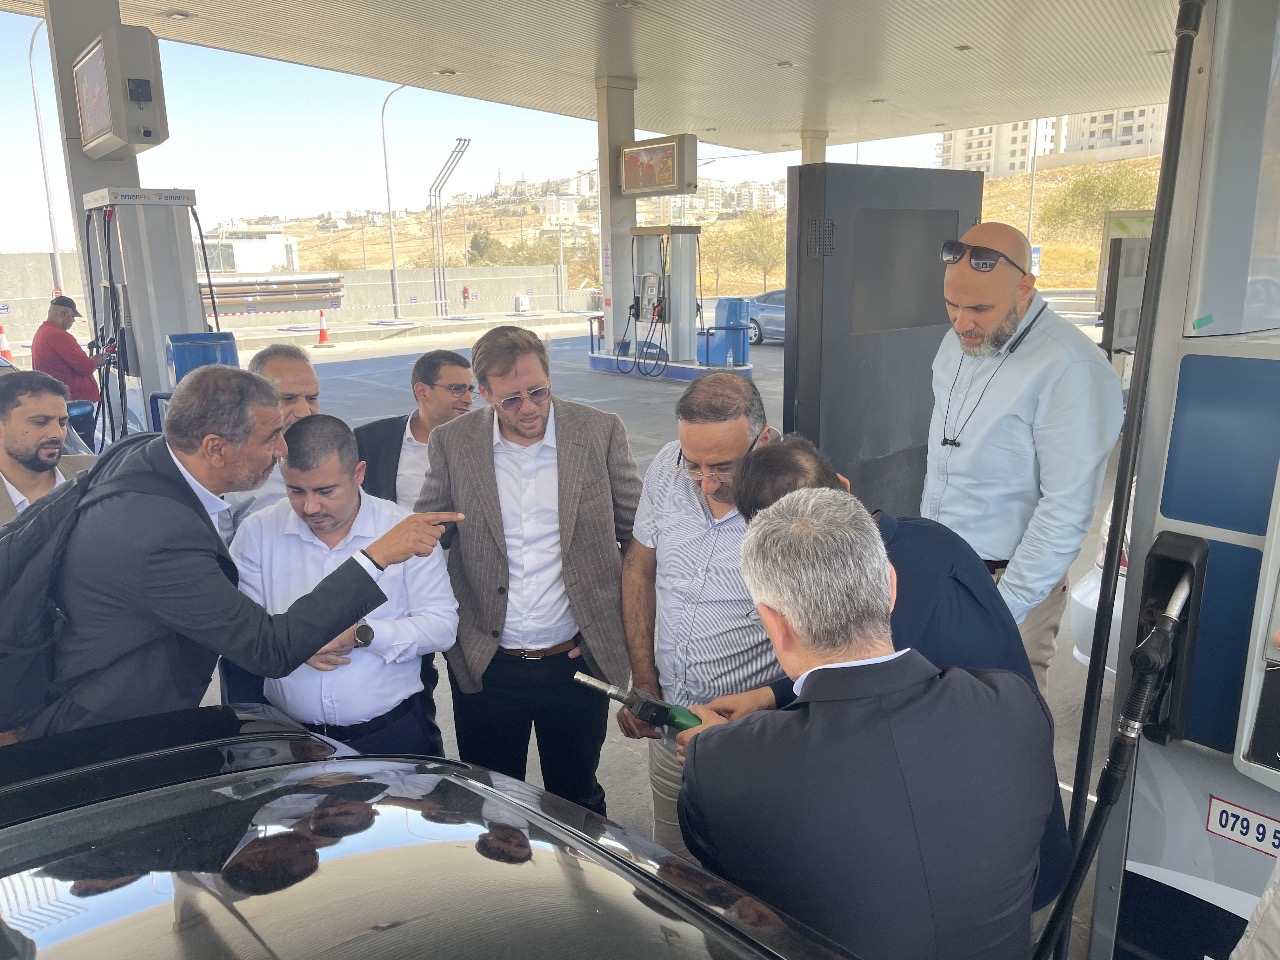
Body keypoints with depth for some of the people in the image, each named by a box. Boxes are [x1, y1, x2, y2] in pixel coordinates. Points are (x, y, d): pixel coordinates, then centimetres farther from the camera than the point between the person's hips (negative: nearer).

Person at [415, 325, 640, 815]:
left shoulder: (602, 432, -6)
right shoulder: (452, 442, -5)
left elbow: (638, 535, 2)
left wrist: (625, 628, -2)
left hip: (577, 661, 0)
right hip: (485, 667, 1)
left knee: (578, 801, 20)